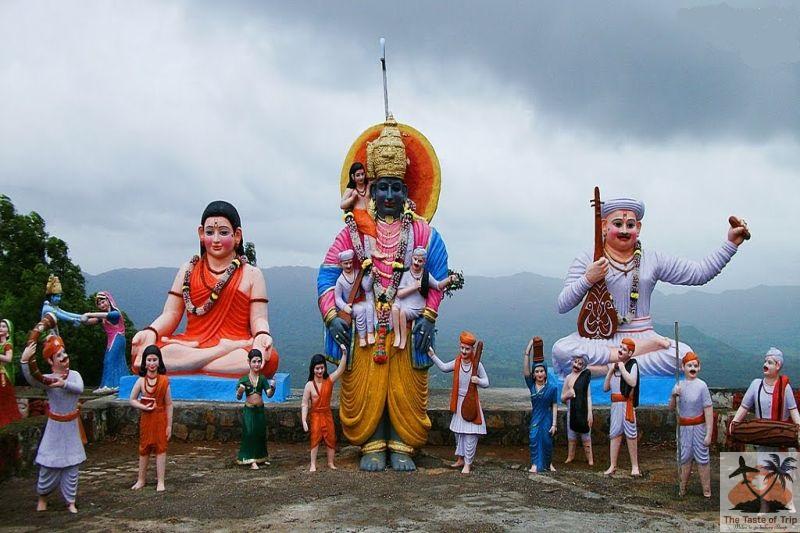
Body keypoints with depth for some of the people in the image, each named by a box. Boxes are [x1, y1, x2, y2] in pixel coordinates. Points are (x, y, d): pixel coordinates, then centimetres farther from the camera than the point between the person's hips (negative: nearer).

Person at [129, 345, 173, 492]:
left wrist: (169, 425, -4)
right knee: (144, 449, 11)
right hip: (146, 418, 2)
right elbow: (132, 400, 6)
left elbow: (169, 404, -4)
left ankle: (160, 482, 11)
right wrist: (143, 407, -13)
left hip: (161, 419, -2)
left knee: (161, 448, 2)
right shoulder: (141, 381, -3)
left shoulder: (164, 380, -7)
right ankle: (141, 480, 25)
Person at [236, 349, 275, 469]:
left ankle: (261, 457, 27)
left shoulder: (262, 379, 0)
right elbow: (238, 397, -10)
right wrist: (240, 391, -32)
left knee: (261, 434, 12)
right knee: (249, 433, -6)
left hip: (260, 410, 3)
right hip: (248, 410, -3)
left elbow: (269, 394, -9)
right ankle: (251, 460, -1)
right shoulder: (244, 379, -7)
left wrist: (272, 388, -31)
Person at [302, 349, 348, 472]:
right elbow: (304, 404, -7)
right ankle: (313, 464, 4)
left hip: (327, 414, 2)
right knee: (315, 439, -2)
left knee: (331, 439, 5)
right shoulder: (309, 385, -9)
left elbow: (341, 369, -18)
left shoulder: (329, 381, -4)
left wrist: (344, 354, -32)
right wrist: (304, 421, -14)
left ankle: (330, 463, 18)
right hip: (315, 415, -2)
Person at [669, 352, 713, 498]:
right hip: (683, 426, 4)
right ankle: (682, 489, 21)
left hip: (698, 426, -4)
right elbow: (671, 408, 9)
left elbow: (709, 410, -13)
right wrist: (674, 396, -11)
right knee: (685, 458, 11)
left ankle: (707, 491, 10)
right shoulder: (679, 385, 3)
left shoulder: (701, 385, -11)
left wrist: (709, 434, -16)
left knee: (702, 458, 1)